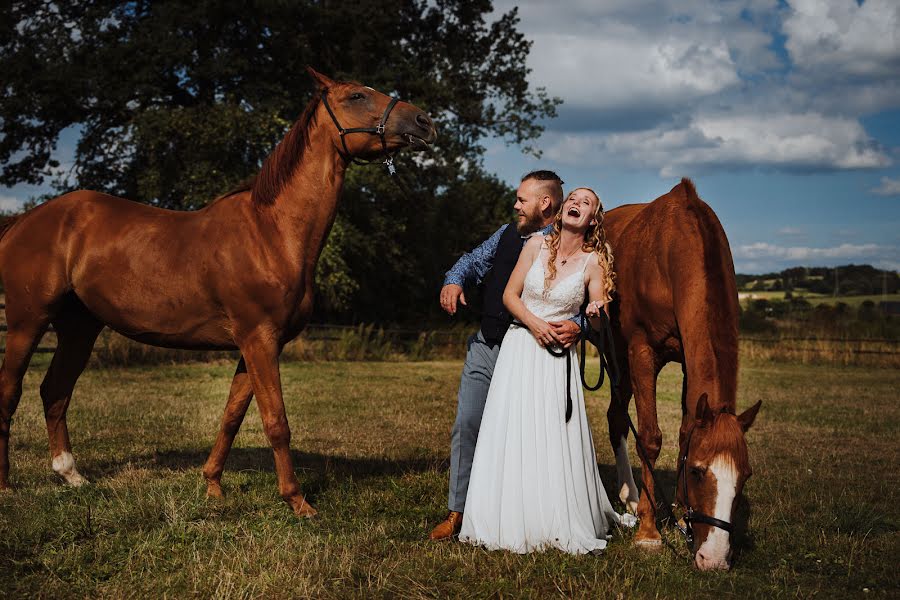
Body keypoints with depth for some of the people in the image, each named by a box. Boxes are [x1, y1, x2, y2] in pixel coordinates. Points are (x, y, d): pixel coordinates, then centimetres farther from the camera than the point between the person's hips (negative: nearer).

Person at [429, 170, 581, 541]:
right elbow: (475, 260, 20)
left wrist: (576, 326, -35)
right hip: (483, 347, 6)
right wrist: (453, 281, -1)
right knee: (466, 426, 5)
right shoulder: (509, 234, 10)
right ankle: (457, 512, 13)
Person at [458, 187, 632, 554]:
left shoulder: (593, 263, -3)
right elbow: (510, 295, 3)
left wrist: (596, 313, -24)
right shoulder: (537, 245, 2)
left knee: (556, 438, -5)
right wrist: (533, 322, -13)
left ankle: (562, 526, 8)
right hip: (519, 348, 2)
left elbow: (596, 324, -1)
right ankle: (509, 521, 12)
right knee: (511, 435, 0)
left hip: (558, 357, -2)